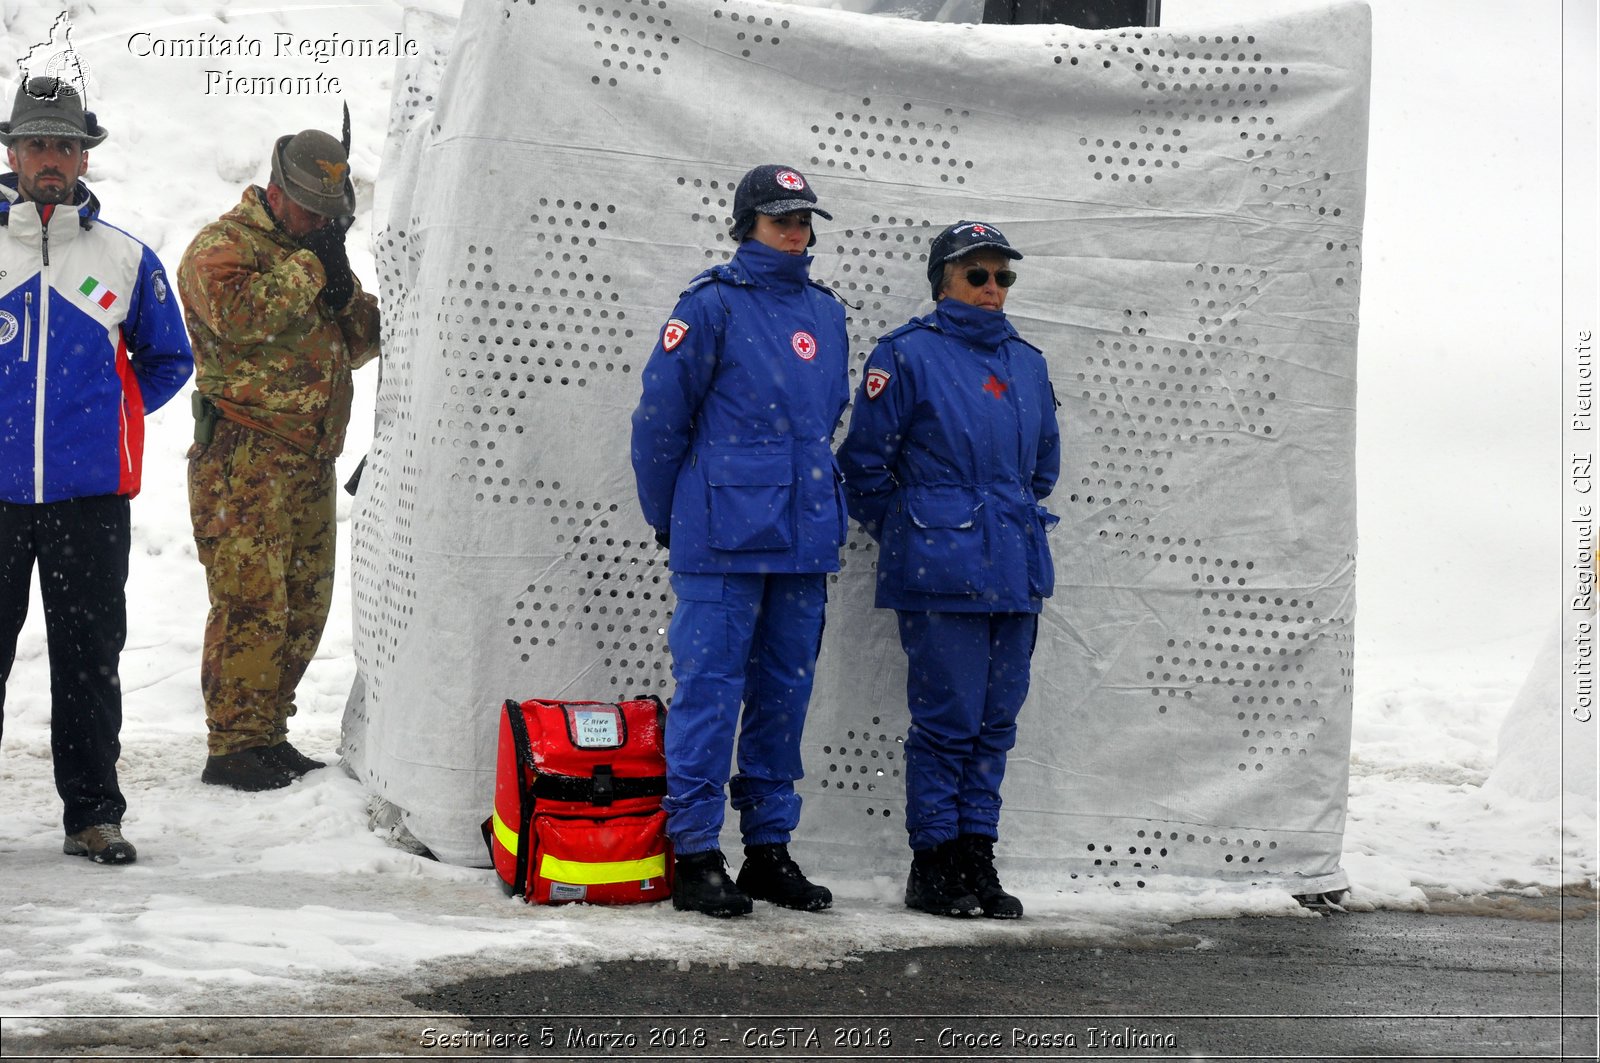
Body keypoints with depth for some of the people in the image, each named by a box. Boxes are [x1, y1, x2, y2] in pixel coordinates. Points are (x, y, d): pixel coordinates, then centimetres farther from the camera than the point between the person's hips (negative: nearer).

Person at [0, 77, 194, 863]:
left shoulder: (125, 259, 6)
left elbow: (168, 358, 18)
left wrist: (111, 413, 6)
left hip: (91, 498, 1)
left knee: (89, 662, 5)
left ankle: (92, 816, 13)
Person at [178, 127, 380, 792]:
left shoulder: (320, 250, 21)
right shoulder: (223, 246, -3)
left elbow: (357, 342, 18)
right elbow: (240, 313, -22)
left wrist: (345, 297, -3)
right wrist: (308, 265, -14)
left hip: (311, 460, 8)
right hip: (245, 461, -8)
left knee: (305, 607, 8)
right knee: (252, 601, -12)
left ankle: (267, 736, 17)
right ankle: (232, 748, -8)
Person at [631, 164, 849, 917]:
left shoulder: (826, 313, 14)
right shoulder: (714, 304, -5)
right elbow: (660, 416, -3)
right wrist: (667, 519, 4)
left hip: (804, 538, 6)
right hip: (723, 537, -6)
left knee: (784, 693, 10)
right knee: (709, 689, -5)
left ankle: (770, 849, 18)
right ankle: (694, 855, 0)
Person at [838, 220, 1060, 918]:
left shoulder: (1026, 362, 14)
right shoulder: (907, 354, -3)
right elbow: (865, 461, -1)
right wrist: (906, 537, 4)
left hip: (1015, 570, 6)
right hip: (939, 574, -6)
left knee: (997, 718, 8)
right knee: (946, 717, -4)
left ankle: (976, 856, 15)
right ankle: (933, 864, 5)